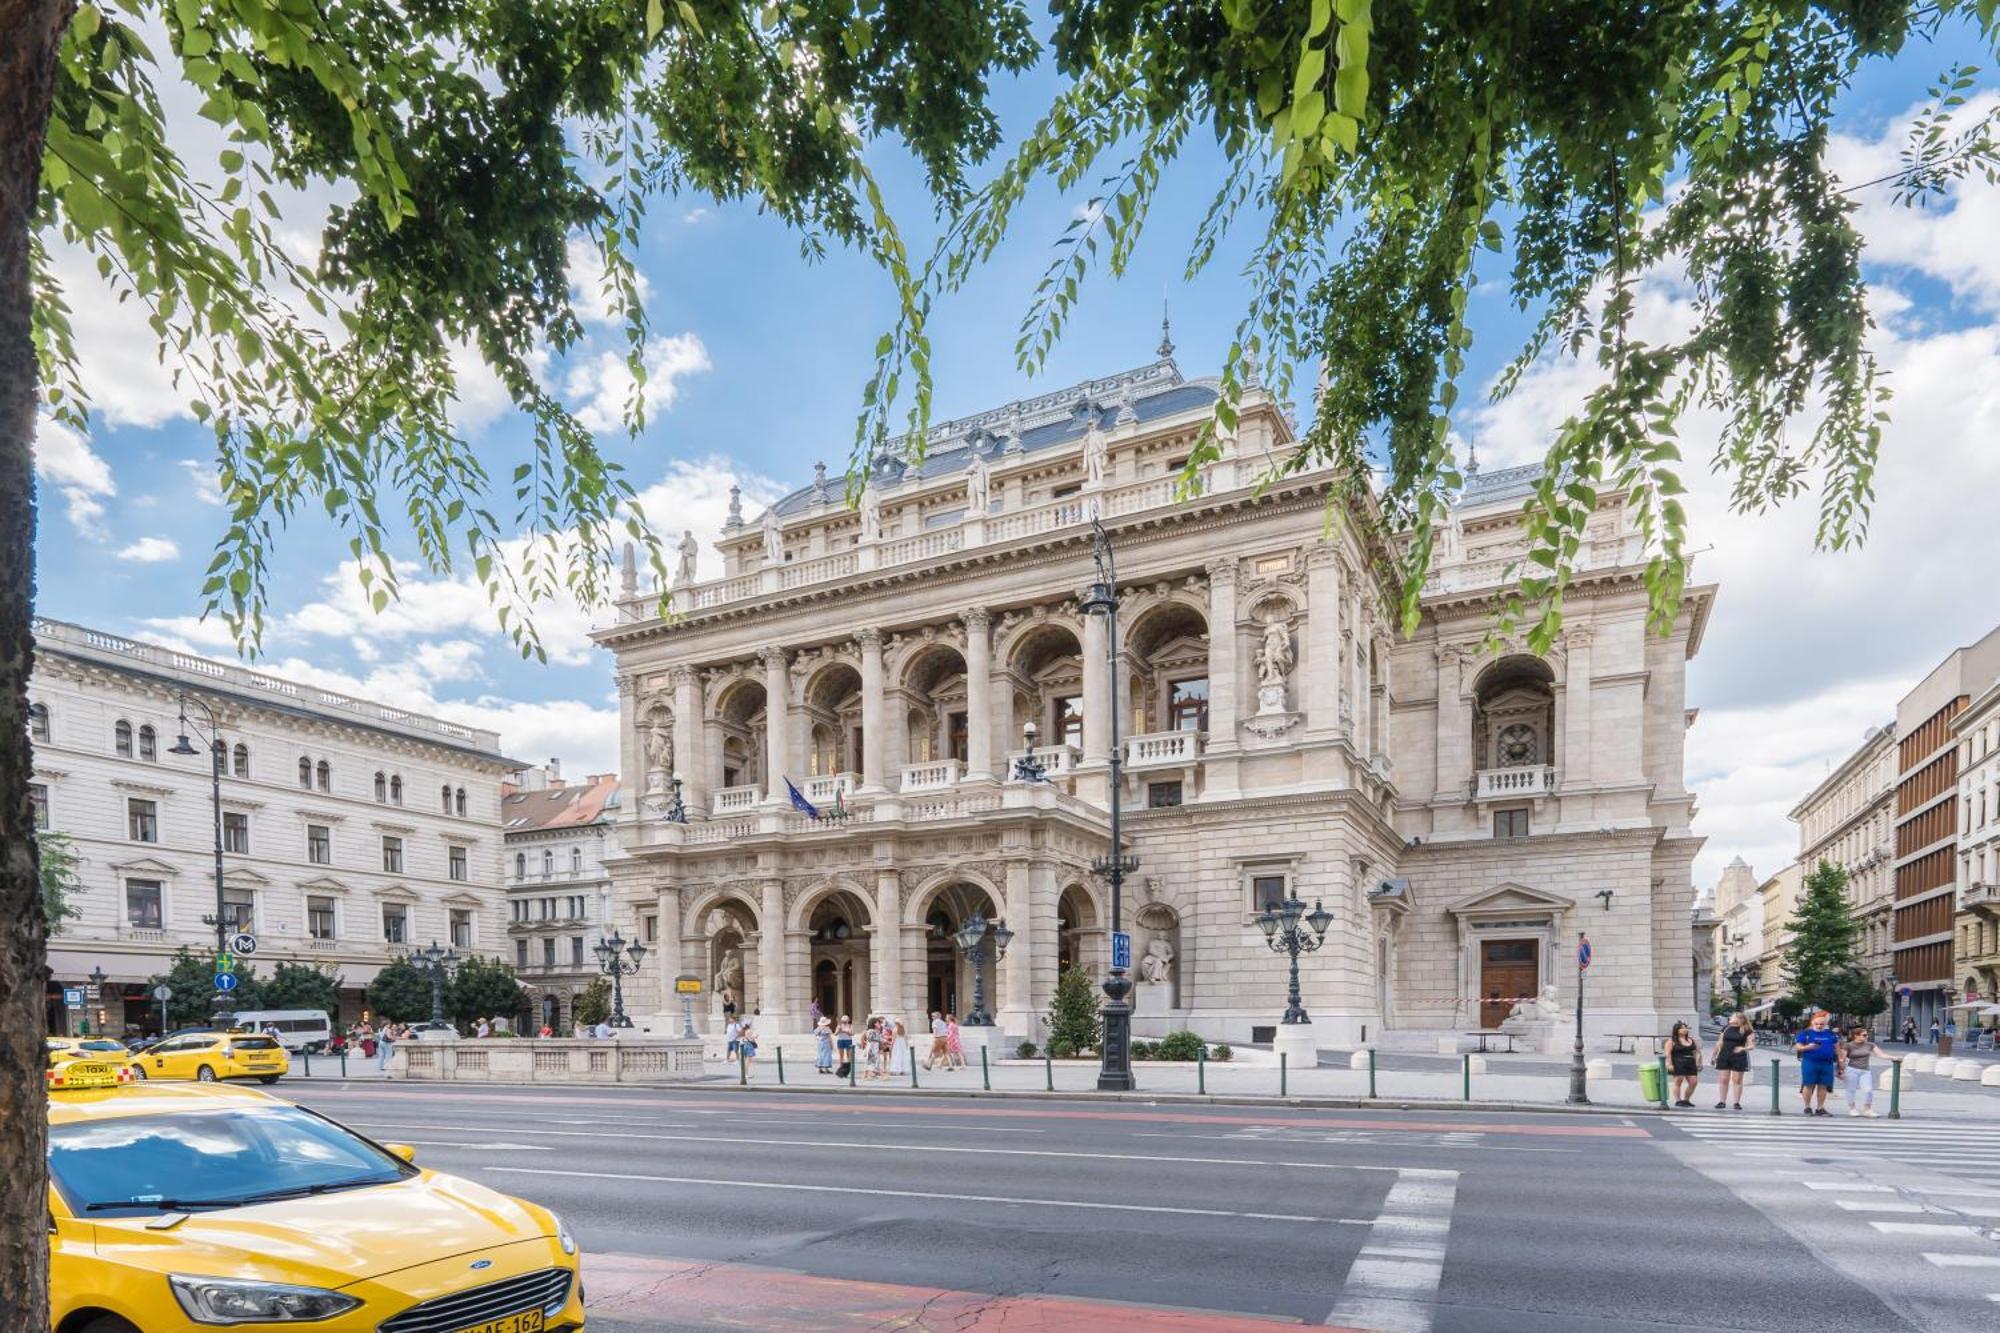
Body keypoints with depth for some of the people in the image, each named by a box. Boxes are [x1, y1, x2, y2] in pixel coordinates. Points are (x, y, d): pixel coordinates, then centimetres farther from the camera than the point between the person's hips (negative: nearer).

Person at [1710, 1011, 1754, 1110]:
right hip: (1724, 1056, 4)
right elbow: (1720, 1042, 16)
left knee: (1737, 1080, 1)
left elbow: (1752, 1045, -7)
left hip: (1739, 1058, -4)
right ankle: (1722, 1102, 9)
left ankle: (1736, 1102, 9)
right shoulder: (1726, 1028, 10)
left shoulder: (1747, 1031, -2)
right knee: (1723, 1080, 4)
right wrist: (1714, 1054, 16)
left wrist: (1743, 1048, -25)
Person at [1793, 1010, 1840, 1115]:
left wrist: (1839, 1061, 16)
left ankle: (1820, 1108, 17)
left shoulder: (1831, 1034, 12)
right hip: (1810, 1062, -3)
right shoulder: (1806, 1033, 0)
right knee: (1809, 1085, -1)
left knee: (1823, 1086, 7)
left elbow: (1836, 1047, 20)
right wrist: (1808, 1047, -20)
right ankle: (1807, 1107, 9)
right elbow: (1797, 1047, -2)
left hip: (1827, 1063, 3)